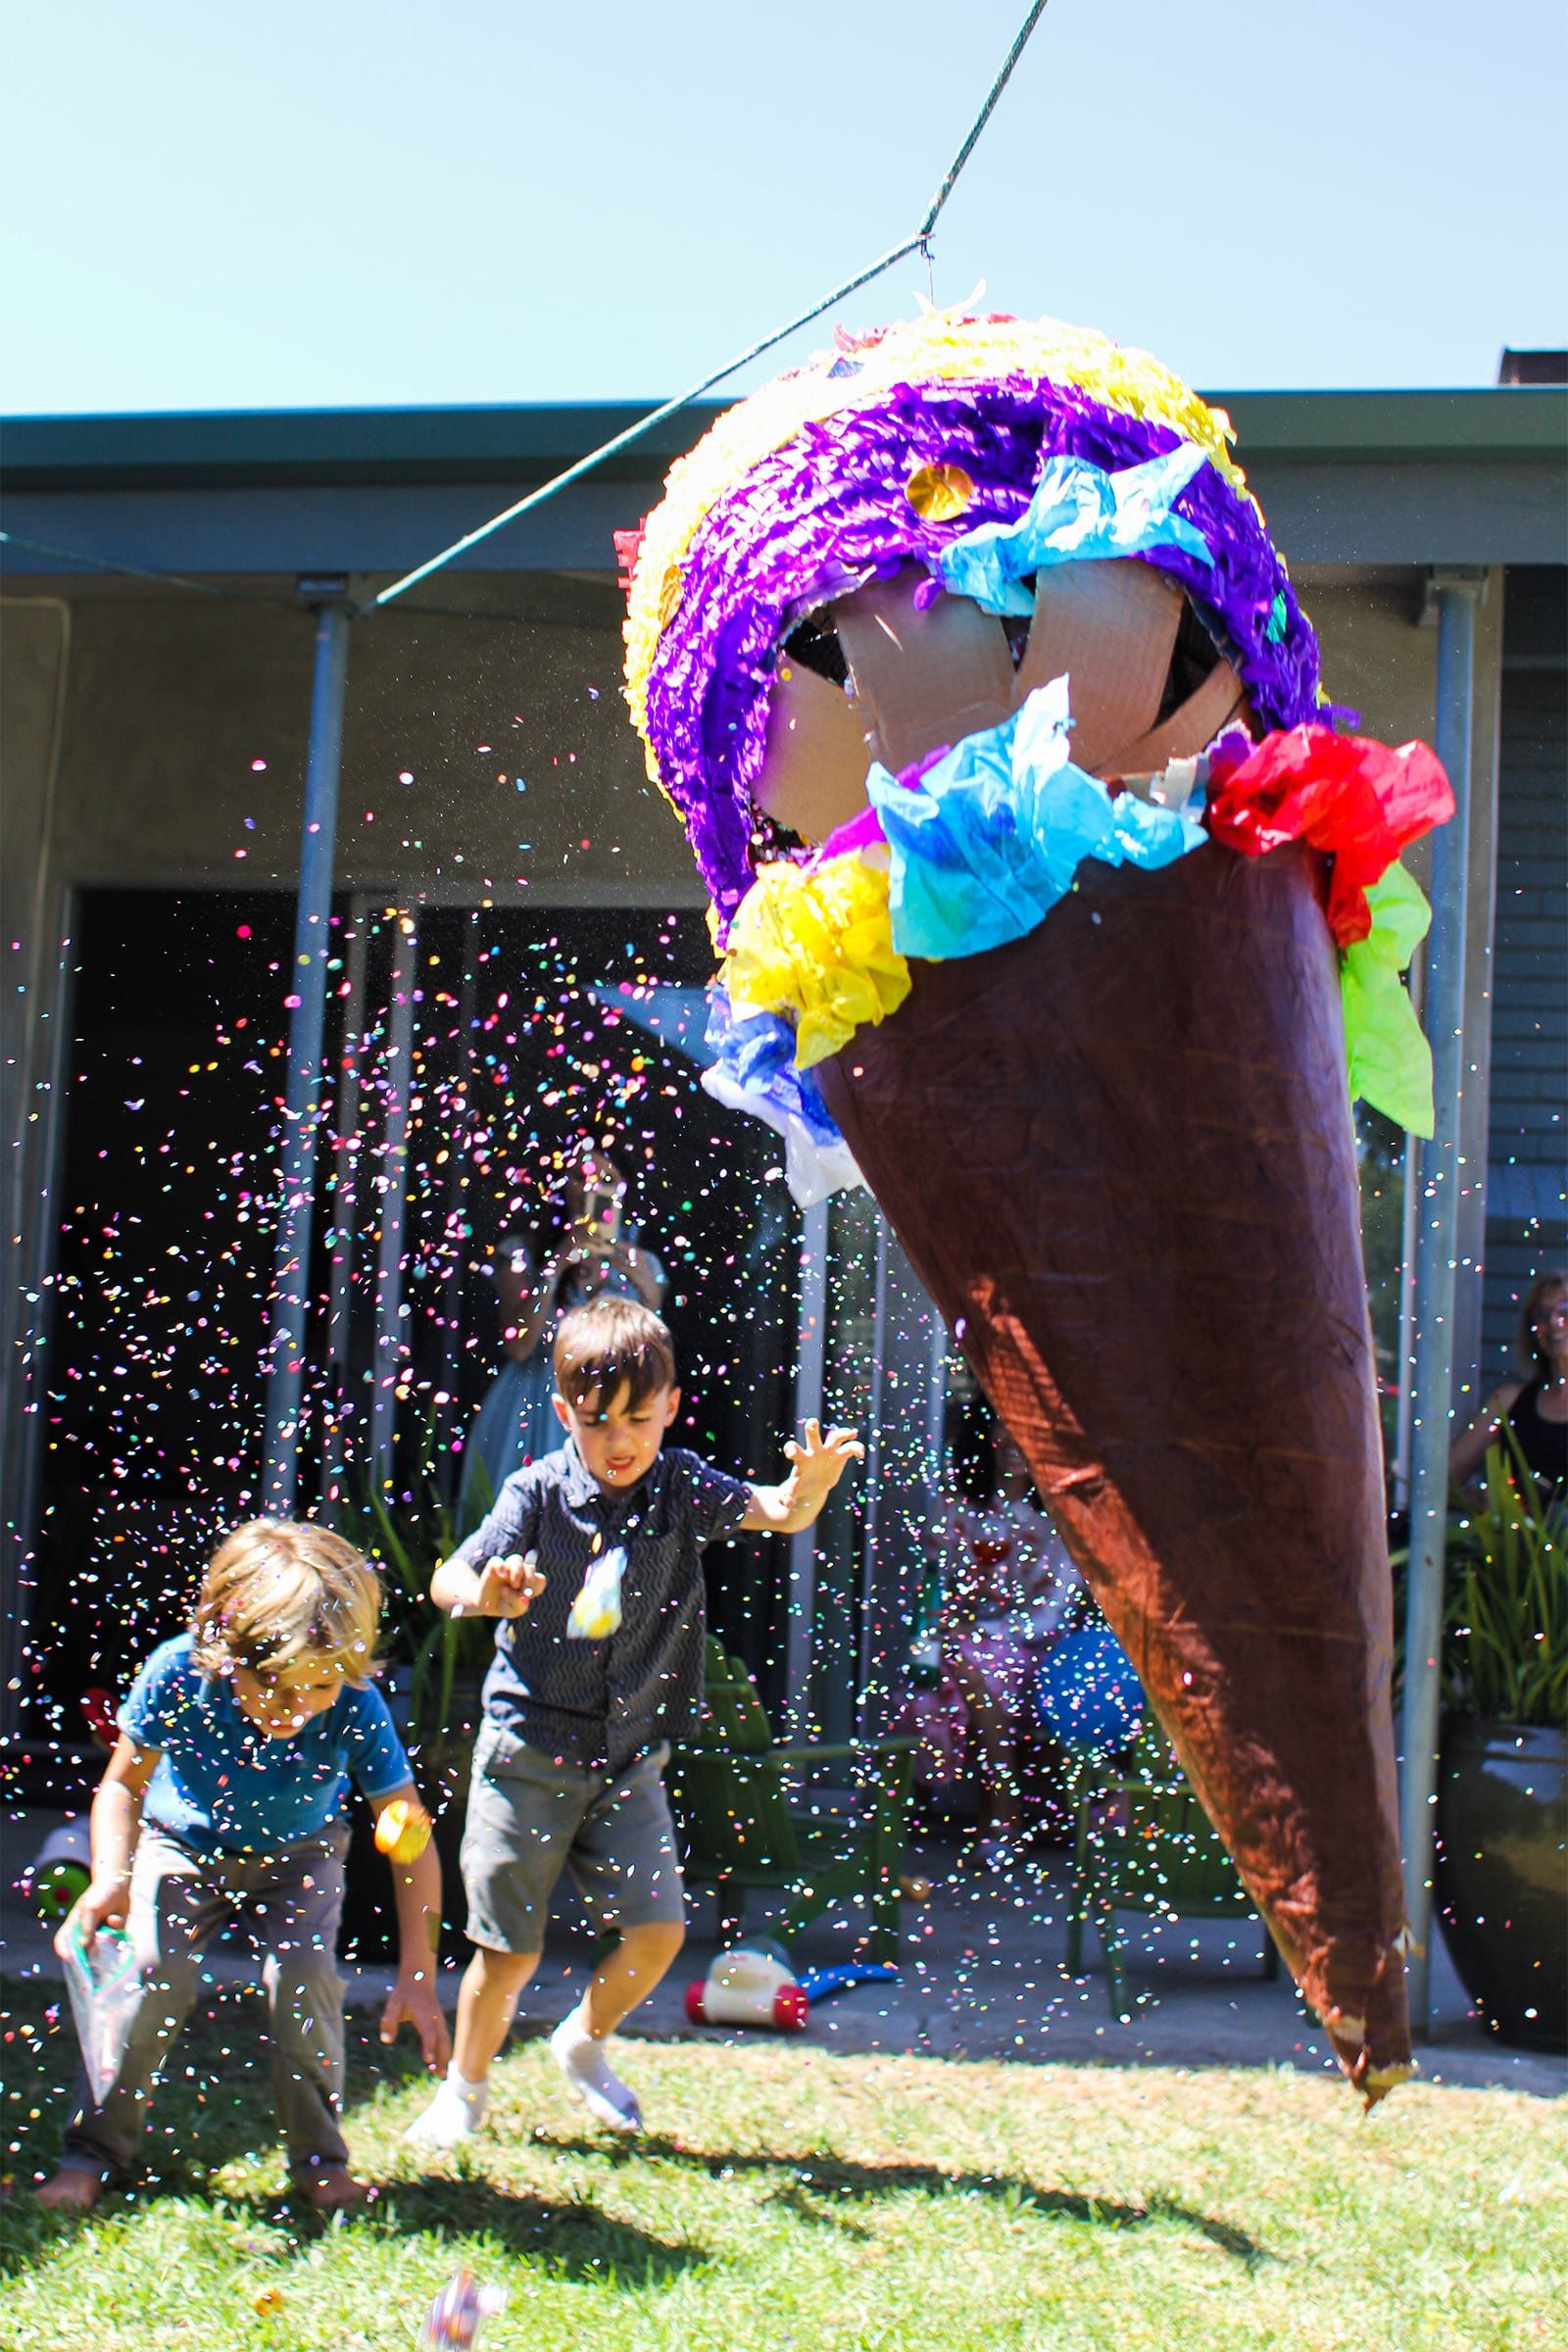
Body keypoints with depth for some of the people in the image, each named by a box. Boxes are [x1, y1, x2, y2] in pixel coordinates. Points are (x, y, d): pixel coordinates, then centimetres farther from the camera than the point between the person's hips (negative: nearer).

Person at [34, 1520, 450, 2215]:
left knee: (304, 1974, -21)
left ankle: (319, 2161, 2)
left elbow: (411, 1835, -24)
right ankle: (94, 2154, 1)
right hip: (183, 1844, 0)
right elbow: (123, 1785, -14)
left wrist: (417, 1977, -26)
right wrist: (110, 1880, -32)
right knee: (151, 1969, -20)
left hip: (298, 1855, 0)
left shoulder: (355, 1708, -34)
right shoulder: (178, 1674, -33)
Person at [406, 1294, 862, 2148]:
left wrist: (811, 1485, -40)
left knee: (659, 1928, -2)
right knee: (509, 1951, 4)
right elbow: (448, 1579, -17)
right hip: (530, 1751, -3)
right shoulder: (538, 1493, -11)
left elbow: (775, 1512, -17)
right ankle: (463, 2090, 30)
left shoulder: (680, 1485, -3)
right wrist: (486, 1594, -41)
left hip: (630, 1757, 3)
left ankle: (583, 2045, 28)